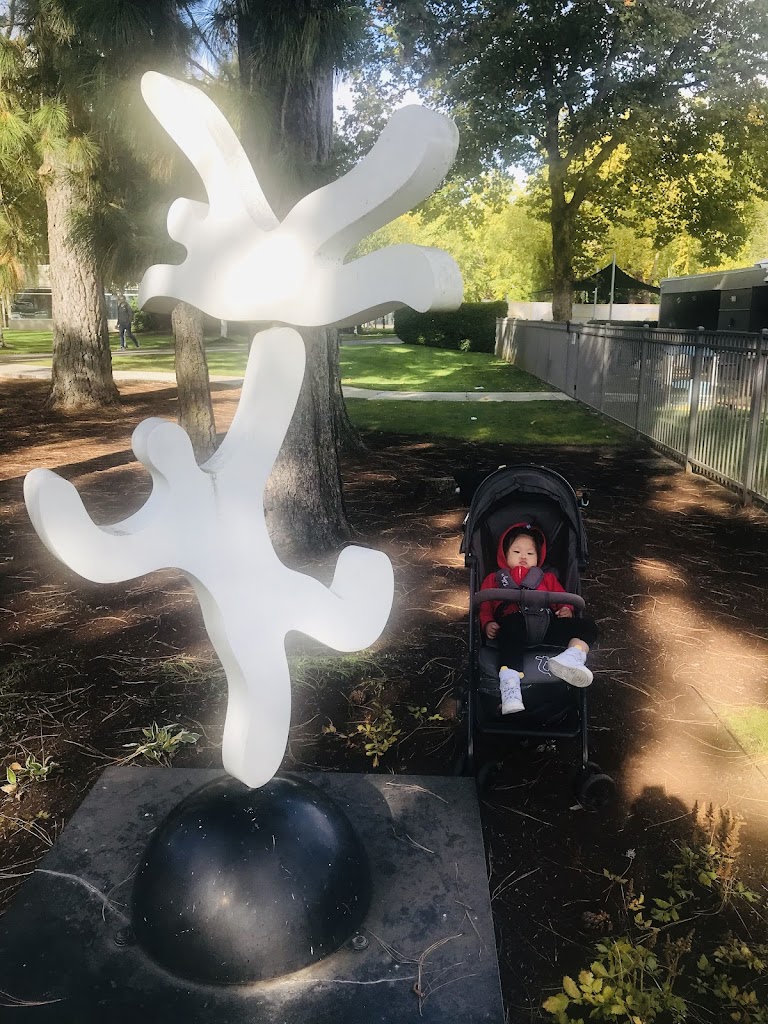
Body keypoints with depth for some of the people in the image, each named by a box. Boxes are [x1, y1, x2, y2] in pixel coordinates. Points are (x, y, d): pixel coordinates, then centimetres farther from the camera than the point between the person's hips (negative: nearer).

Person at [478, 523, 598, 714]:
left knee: (586, 626, -17)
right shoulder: (494, 579, 38)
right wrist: (488, 624, 2)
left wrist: (566, 610, 5)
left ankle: (571, 658, -46)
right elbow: (484, 607, 26)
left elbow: (563, 599, 31)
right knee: (512, 630, -42)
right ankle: (509, 688, -57)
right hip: (513, 619, -4)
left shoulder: (547, 578, 44)